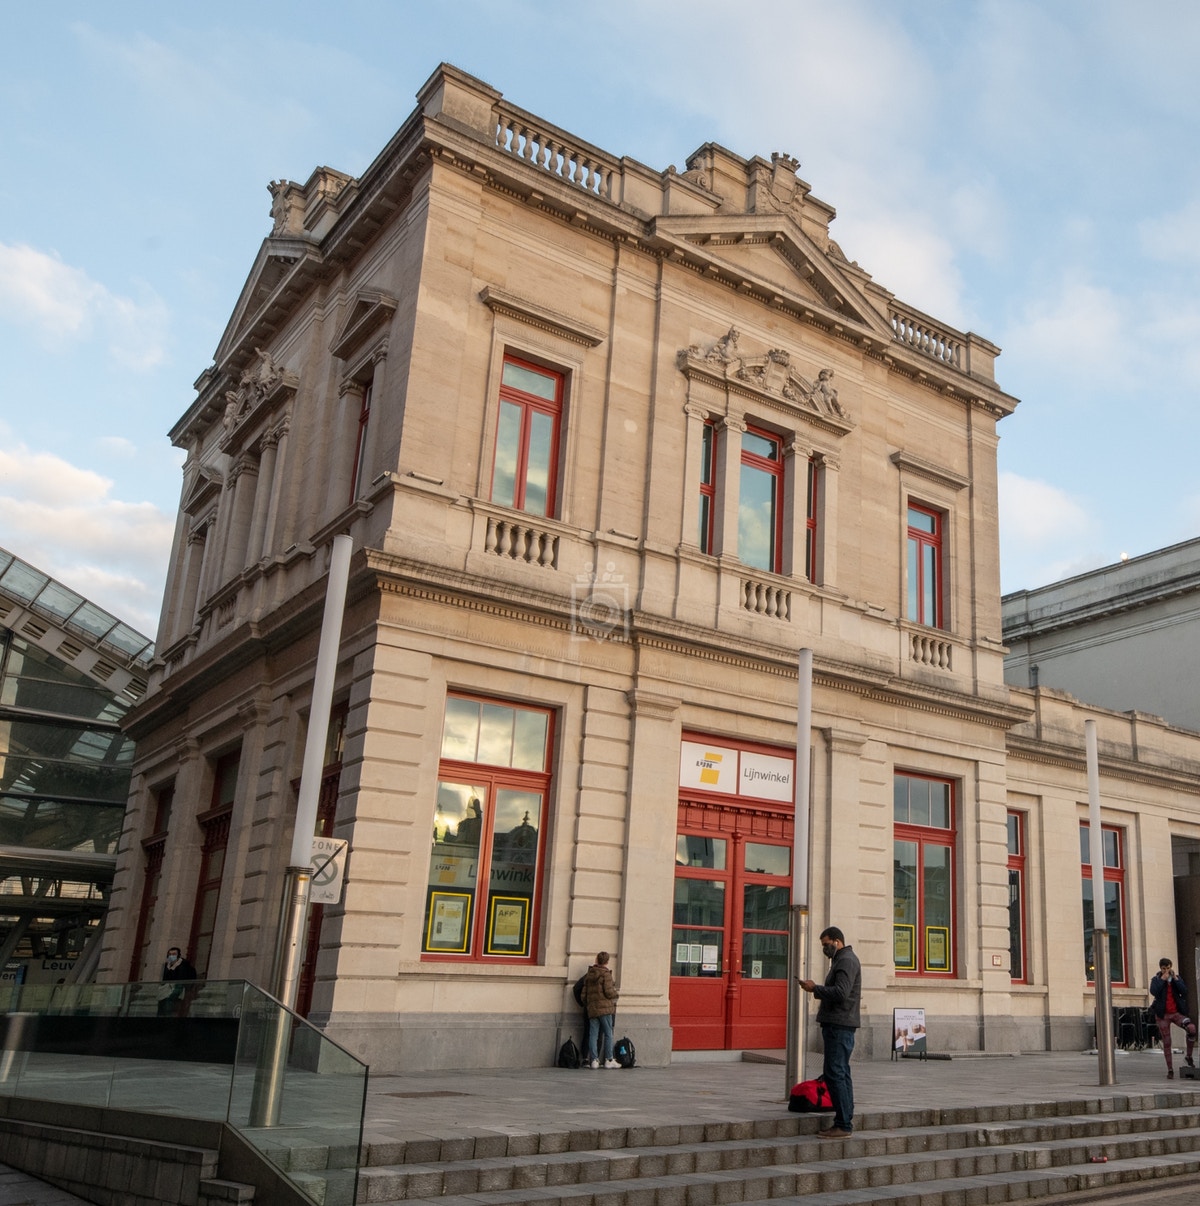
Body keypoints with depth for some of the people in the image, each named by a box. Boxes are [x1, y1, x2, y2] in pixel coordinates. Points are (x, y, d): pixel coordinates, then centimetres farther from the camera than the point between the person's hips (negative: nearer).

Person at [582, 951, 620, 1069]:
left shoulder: (589, 974, 12)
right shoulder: (606, 974, -7)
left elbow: (584, 993, 13)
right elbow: (608, 992, -13)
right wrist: (616, 993, 6)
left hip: (591, 1009, 5)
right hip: (605, 1008, -5)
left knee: (593, 1034, 5)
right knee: (608, 1034, 2)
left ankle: (593, 1059, 1)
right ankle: (609, 1060, 3)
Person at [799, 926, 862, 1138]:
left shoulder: (846, 960, -12)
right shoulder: (842, 960, 20)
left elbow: (840, 992, -22)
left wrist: (815, 988, -13)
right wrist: (817, 989, 7)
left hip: (839, 1025, -11)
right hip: (838, 1024, 11)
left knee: (834, 1073, -10)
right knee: (841, 1073, 12)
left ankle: (843, 1125, -9)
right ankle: (846, 1121, 16)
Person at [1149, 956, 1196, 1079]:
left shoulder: (1177, 979, 8)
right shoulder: (1156, 980, 3)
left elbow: (1184, 992, -9)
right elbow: (1153, 992, -17)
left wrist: (1175, 978, -14)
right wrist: (1163, 978, -16)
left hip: (1176, 1013, 1)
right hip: (1163, 1015, -1)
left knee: (1192, 1028, -27)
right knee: (1167, 1043, 1)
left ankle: (1188, 1056, -8)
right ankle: (1170, 1070, 11)